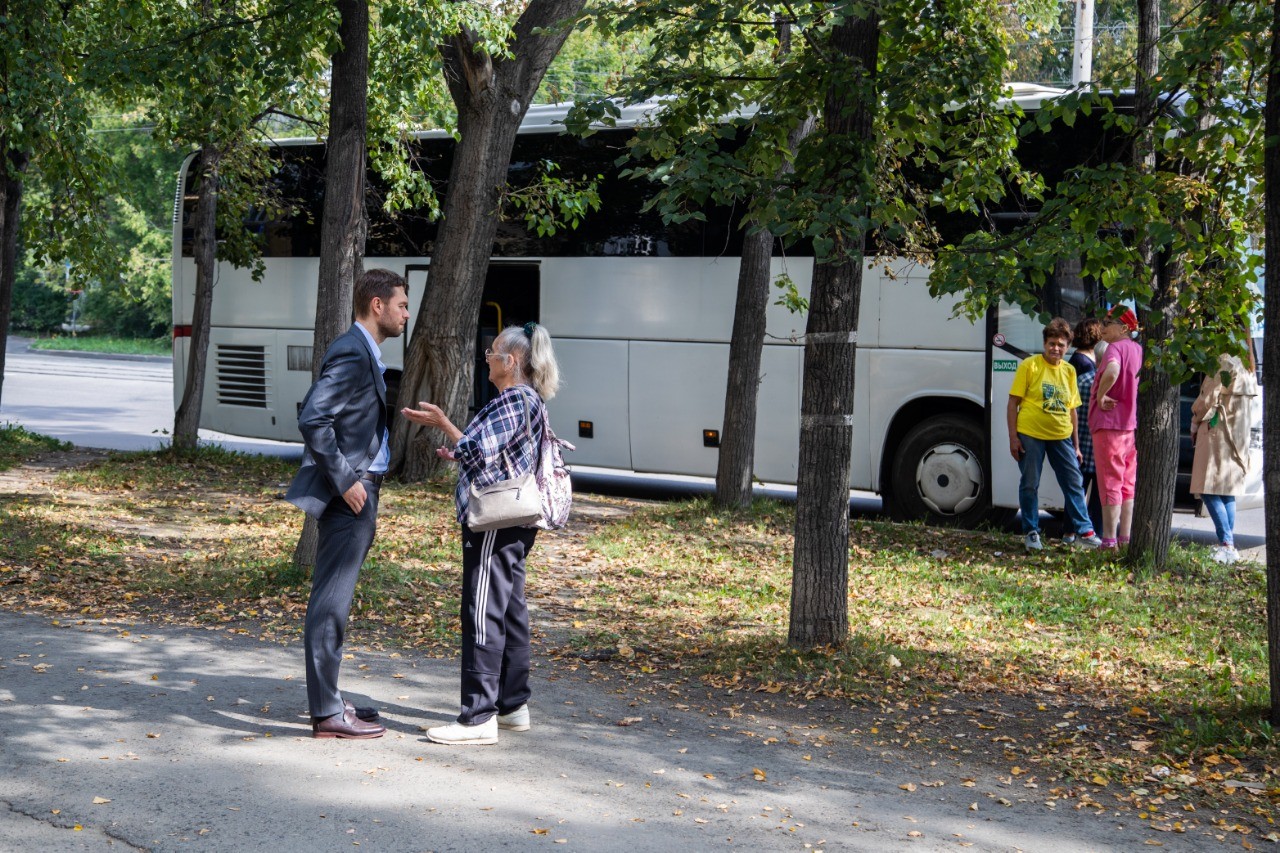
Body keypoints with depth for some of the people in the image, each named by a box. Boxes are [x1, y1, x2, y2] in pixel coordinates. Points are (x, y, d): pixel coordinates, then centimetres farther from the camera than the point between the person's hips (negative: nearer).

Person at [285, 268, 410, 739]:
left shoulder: (363, 353, 16)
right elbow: (312, 420, -23)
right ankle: (327, 713, -1)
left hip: (358, 492, 10)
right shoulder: (351, 354, -15)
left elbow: (317, 411, 22)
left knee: (332, 600, 15)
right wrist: (345, 481, -19)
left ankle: (329, 701, 23)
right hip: (348, 494, -10)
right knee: (331, 602, -5)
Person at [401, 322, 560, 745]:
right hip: (514, 523, 11)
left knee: (483, 614, -9)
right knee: (510, 612, 14)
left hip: (495, 523, -11)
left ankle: (479, 717, -8)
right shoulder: (530, 401, 16)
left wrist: (442, 423, -8)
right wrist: (462, 456, 27)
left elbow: (477, 451, -19)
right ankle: (513, 706, 21)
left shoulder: (512, 400, -16)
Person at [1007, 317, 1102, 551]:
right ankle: (1031, 533, 12)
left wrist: (1076, 445, 14)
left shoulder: (1069, 371, 10)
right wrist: (1013, 437, -11)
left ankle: (1083, 531, 9)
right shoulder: (1030, 366, -3)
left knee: (1074, 483, 3)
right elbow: (1013, 403, -4)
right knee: (1030, 484, 1)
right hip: (1030, 435, -4)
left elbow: (1071, 409, 15)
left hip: (1061, 436, 4)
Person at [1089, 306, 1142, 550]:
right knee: (1127, 484, 13)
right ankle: (1125, 538, 18)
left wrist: (1100, 396, -21)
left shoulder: (1115, 348, -14)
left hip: (1109, 423, -8)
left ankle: (1109, 540, -2)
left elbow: (1112, 372, -35)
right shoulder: (1137, 349, 11)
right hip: (1132, 424, 8)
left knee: (1110, 484, -4)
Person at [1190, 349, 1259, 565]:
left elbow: (1208, 400, -15)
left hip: (1218, 433, -9)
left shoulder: (1221, 365, -15)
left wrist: (1195, 424, 3)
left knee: (1210, 491, -8)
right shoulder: (1247, 368, 12)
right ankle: (1229, 544, 11)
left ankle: (1226, 543, -17)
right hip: (1239, 439, 9)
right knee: (1227, 492, 12)